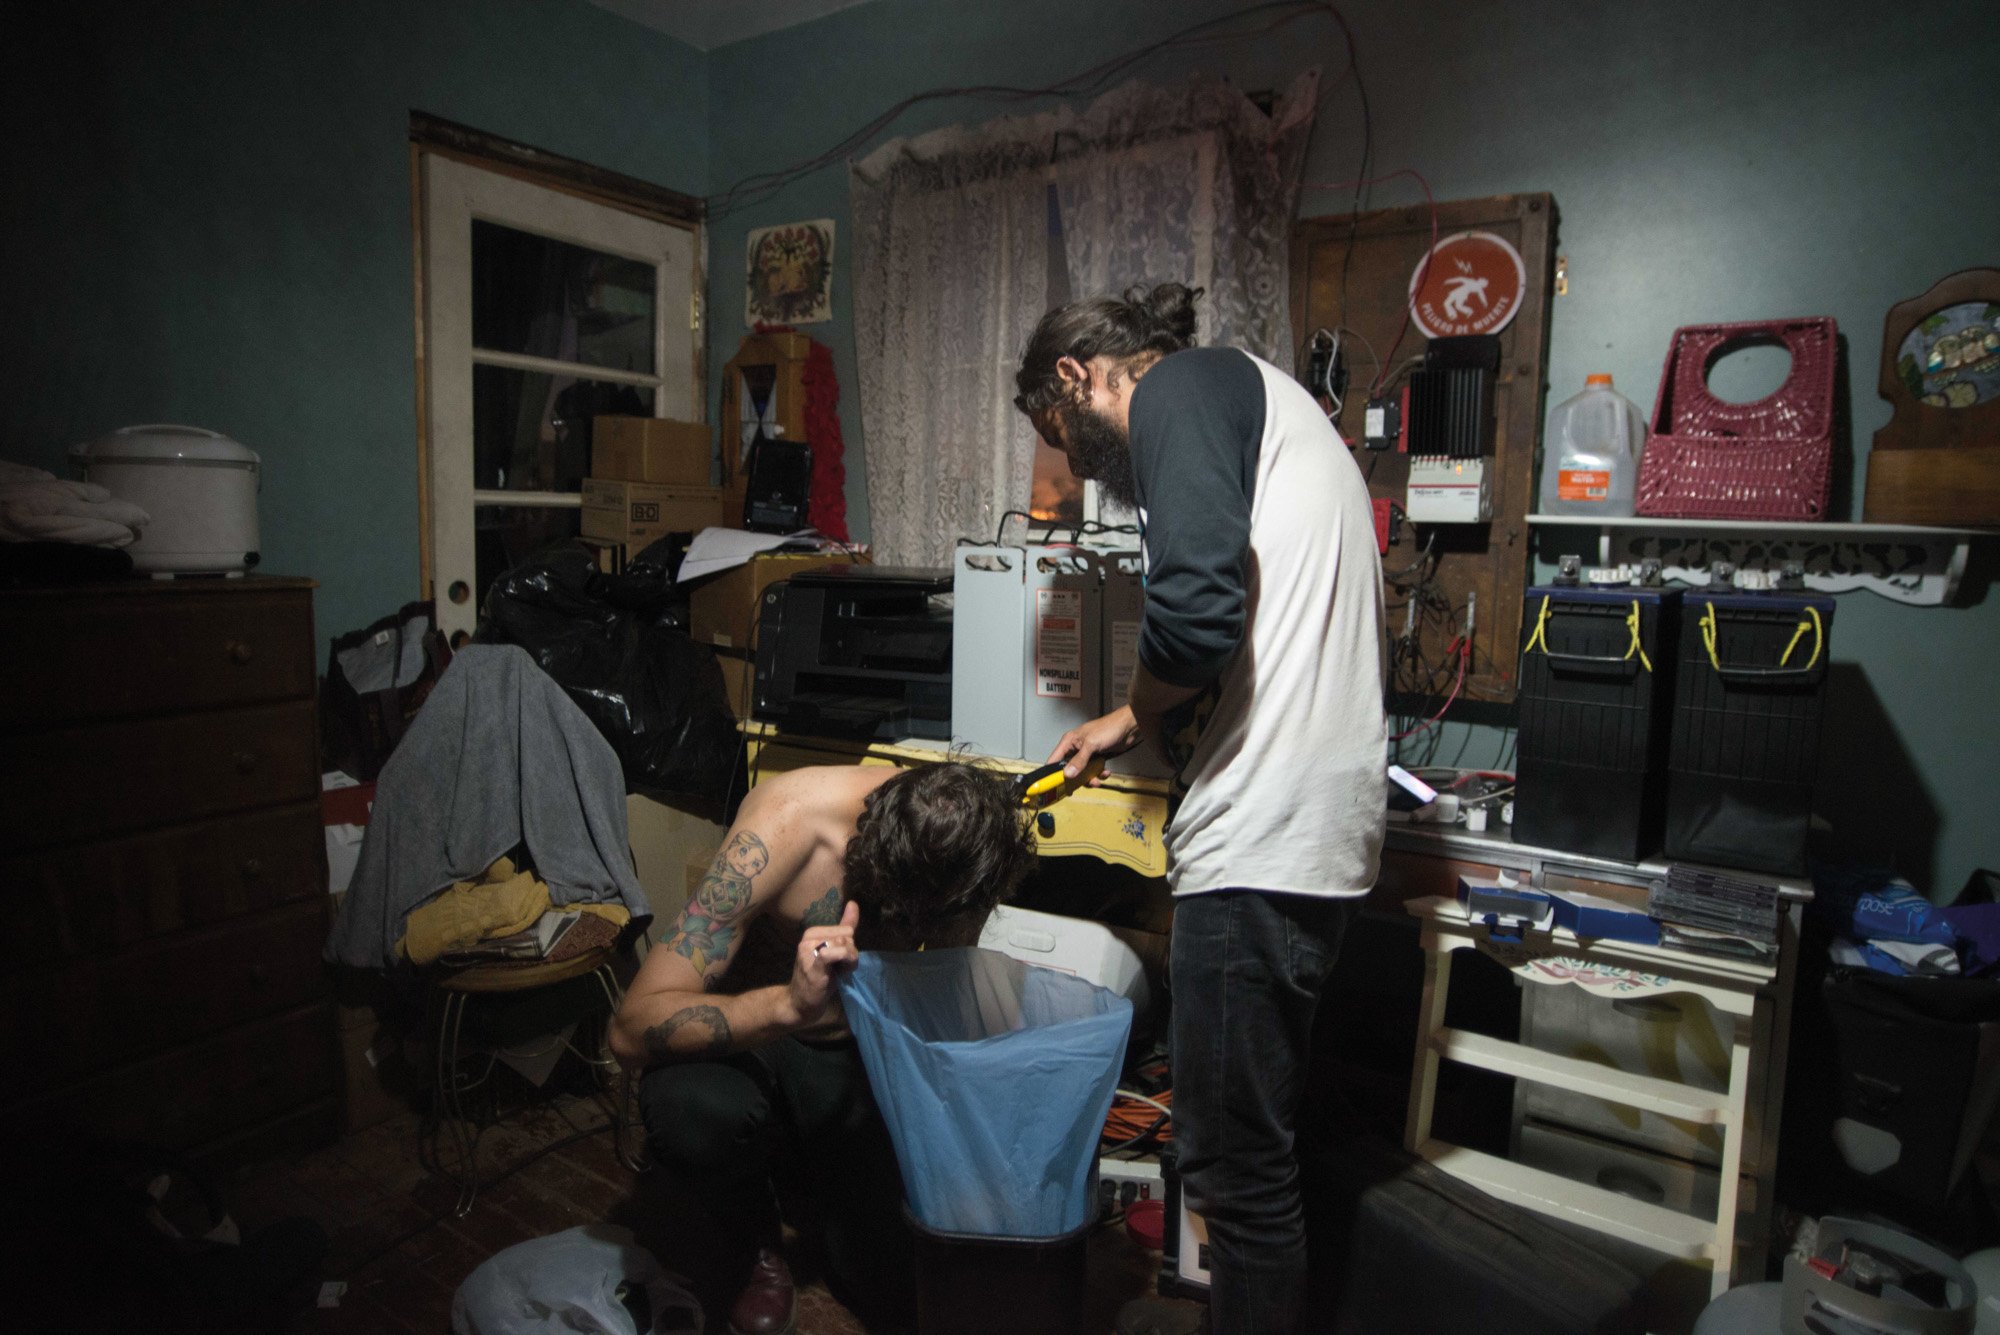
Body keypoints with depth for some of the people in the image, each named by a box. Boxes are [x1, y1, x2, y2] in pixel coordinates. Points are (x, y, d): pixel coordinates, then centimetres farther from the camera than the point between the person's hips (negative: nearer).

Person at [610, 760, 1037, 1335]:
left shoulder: (960, 841, -18)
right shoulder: (787, 822, -33)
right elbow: (632, 1029, -35)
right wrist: (792, 1005, -49)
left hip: (857, 1049, 3)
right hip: (746, 1035, -2)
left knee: (894, 1286, -8)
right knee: (691, 1106, -37)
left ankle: (803, 1163, 25)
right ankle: (751, 1243, -1)